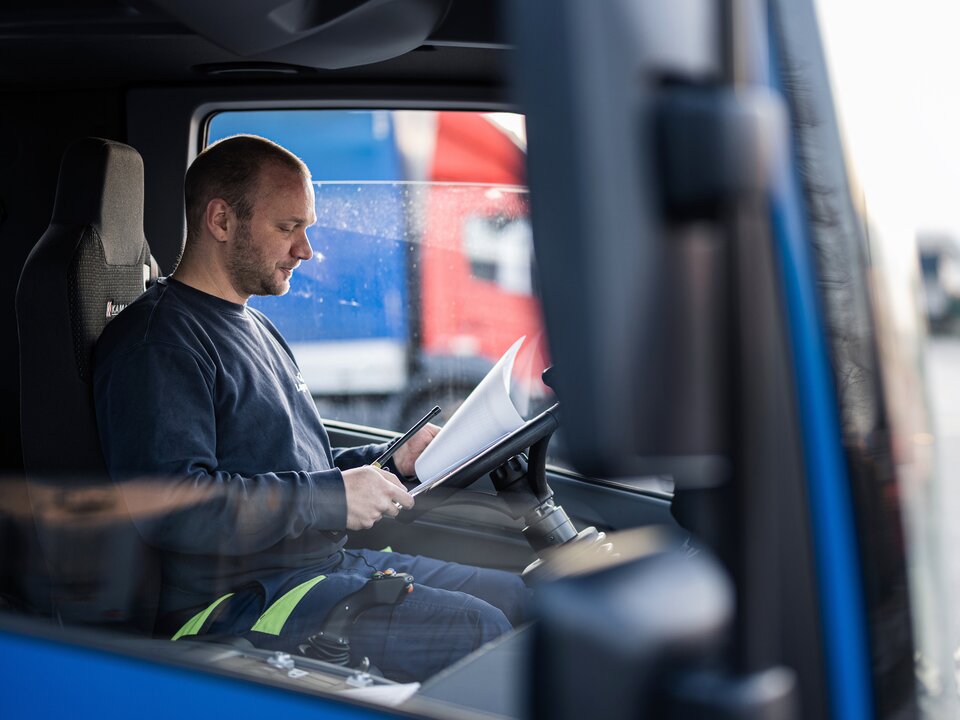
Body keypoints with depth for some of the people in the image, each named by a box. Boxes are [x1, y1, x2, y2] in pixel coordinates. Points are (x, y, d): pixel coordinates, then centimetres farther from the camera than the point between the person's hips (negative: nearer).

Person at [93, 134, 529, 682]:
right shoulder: (155, 342, -11)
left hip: (331, 563, 10)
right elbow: (169, 503, -24)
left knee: (521, 596, 0)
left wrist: (390, 462, 13)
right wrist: (333, 497, -21)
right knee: (476, 632, -24)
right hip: (239, 596, -10)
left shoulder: (258, 329, 23)